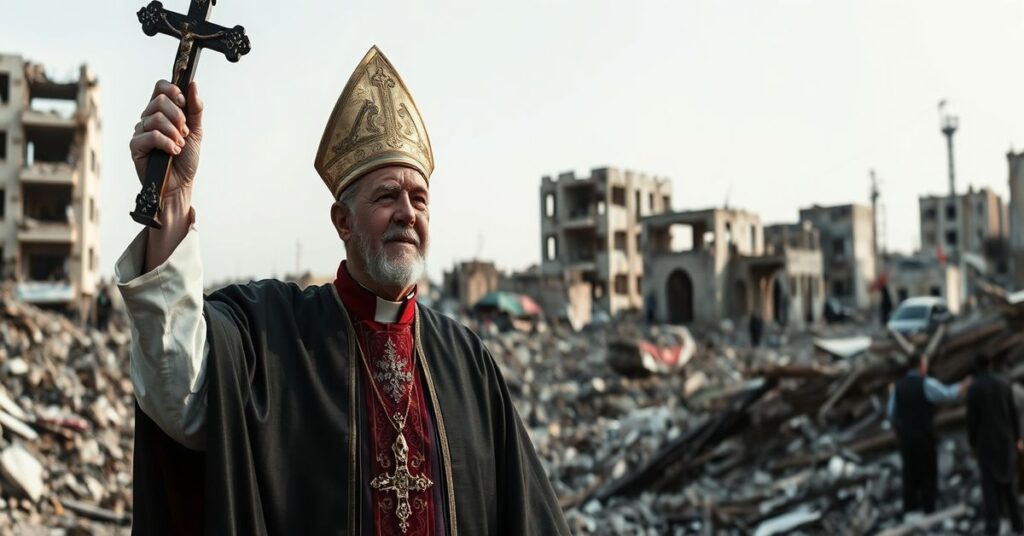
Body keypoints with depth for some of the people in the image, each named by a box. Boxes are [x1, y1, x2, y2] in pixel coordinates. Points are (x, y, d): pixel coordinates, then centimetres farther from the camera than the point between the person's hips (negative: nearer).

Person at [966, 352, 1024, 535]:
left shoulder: (973, 387, -12)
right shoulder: (1004, 383, 2)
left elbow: (972, 418, -12)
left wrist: (972, 443, -1)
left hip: (986, 441, -4)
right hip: (1005, 439, 4)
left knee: (990, 482, -1)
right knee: (1008, 480, 15)